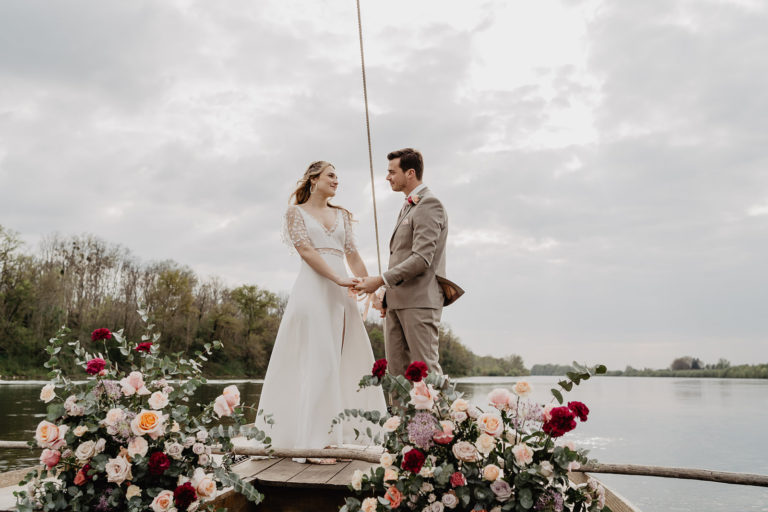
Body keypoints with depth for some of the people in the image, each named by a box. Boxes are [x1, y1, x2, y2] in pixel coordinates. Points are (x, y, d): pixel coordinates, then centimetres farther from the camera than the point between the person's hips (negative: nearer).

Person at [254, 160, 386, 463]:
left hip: (341, 292, 6)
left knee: (349, 359, 3)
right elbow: (305, 250, -8)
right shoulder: (296, 212, 6)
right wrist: (338, 278, -18)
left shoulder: (342, 215, 20)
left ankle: (338, 435, 12)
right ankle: (313, 441, -6)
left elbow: (353, 256, 15)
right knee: (319, 361, -10)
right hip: (313, 288, -6)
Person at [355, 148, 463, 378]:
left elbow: (422, 259, -19)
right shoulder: (407, 206, 23)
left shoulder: (429, 205, -9)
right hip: (397, 302, 9)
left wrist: (380, 281, -18)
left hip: (419, 301, -9)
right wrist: (387, 296, 18)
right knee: (397, 370, 7)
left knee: (426, 369, -7)